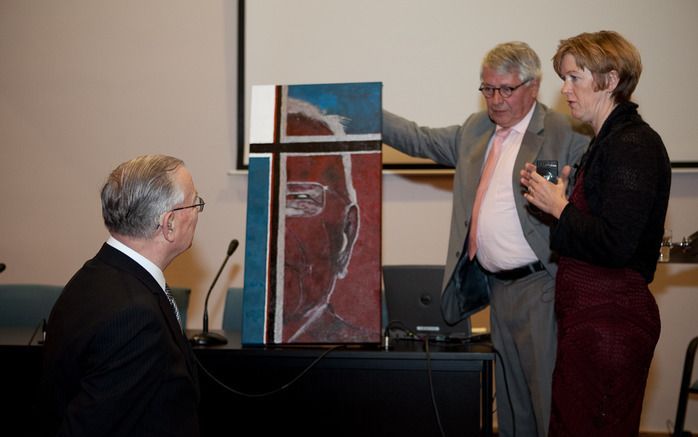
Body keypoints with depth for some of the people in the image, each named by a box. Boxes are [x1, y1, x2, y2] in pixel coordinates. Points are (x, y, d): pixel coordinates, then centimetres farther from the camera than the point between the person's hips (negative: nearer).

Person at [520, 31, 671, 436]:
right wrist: (552, 194, 5)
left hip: (610, 321, -10)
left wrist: (559, 207, -13)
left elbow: (615, 245, -25)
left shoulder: (634, 145, -17)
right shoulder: (609, 140, 14)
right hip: (589, 314, 10)